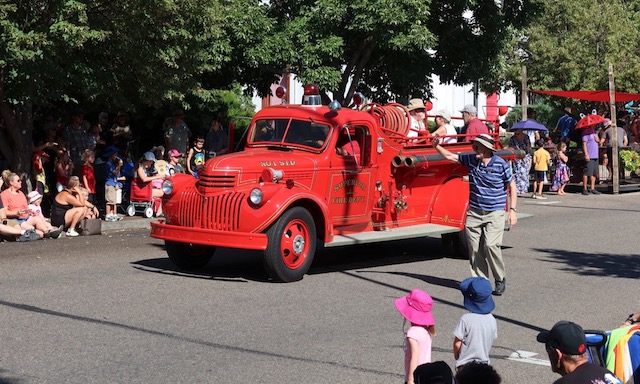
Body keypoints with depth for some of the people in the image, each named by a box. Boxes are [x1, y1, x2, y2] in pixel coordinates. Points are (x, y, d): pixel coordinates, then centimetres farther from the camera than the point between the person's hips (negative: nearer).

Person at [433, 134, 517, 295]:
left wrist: (512, 210, -5)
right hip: (474, 213, 5)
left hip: (495, 213, -5)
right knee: (475, 249, 3)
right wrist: (437, 146, -4)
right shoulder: (471, 160, 3)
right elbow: (450, 156, 13)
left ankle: (500, 280, 0)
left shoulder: (501, 164, -8)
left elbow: (512, 187, -1)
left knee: (490, 245, -18)